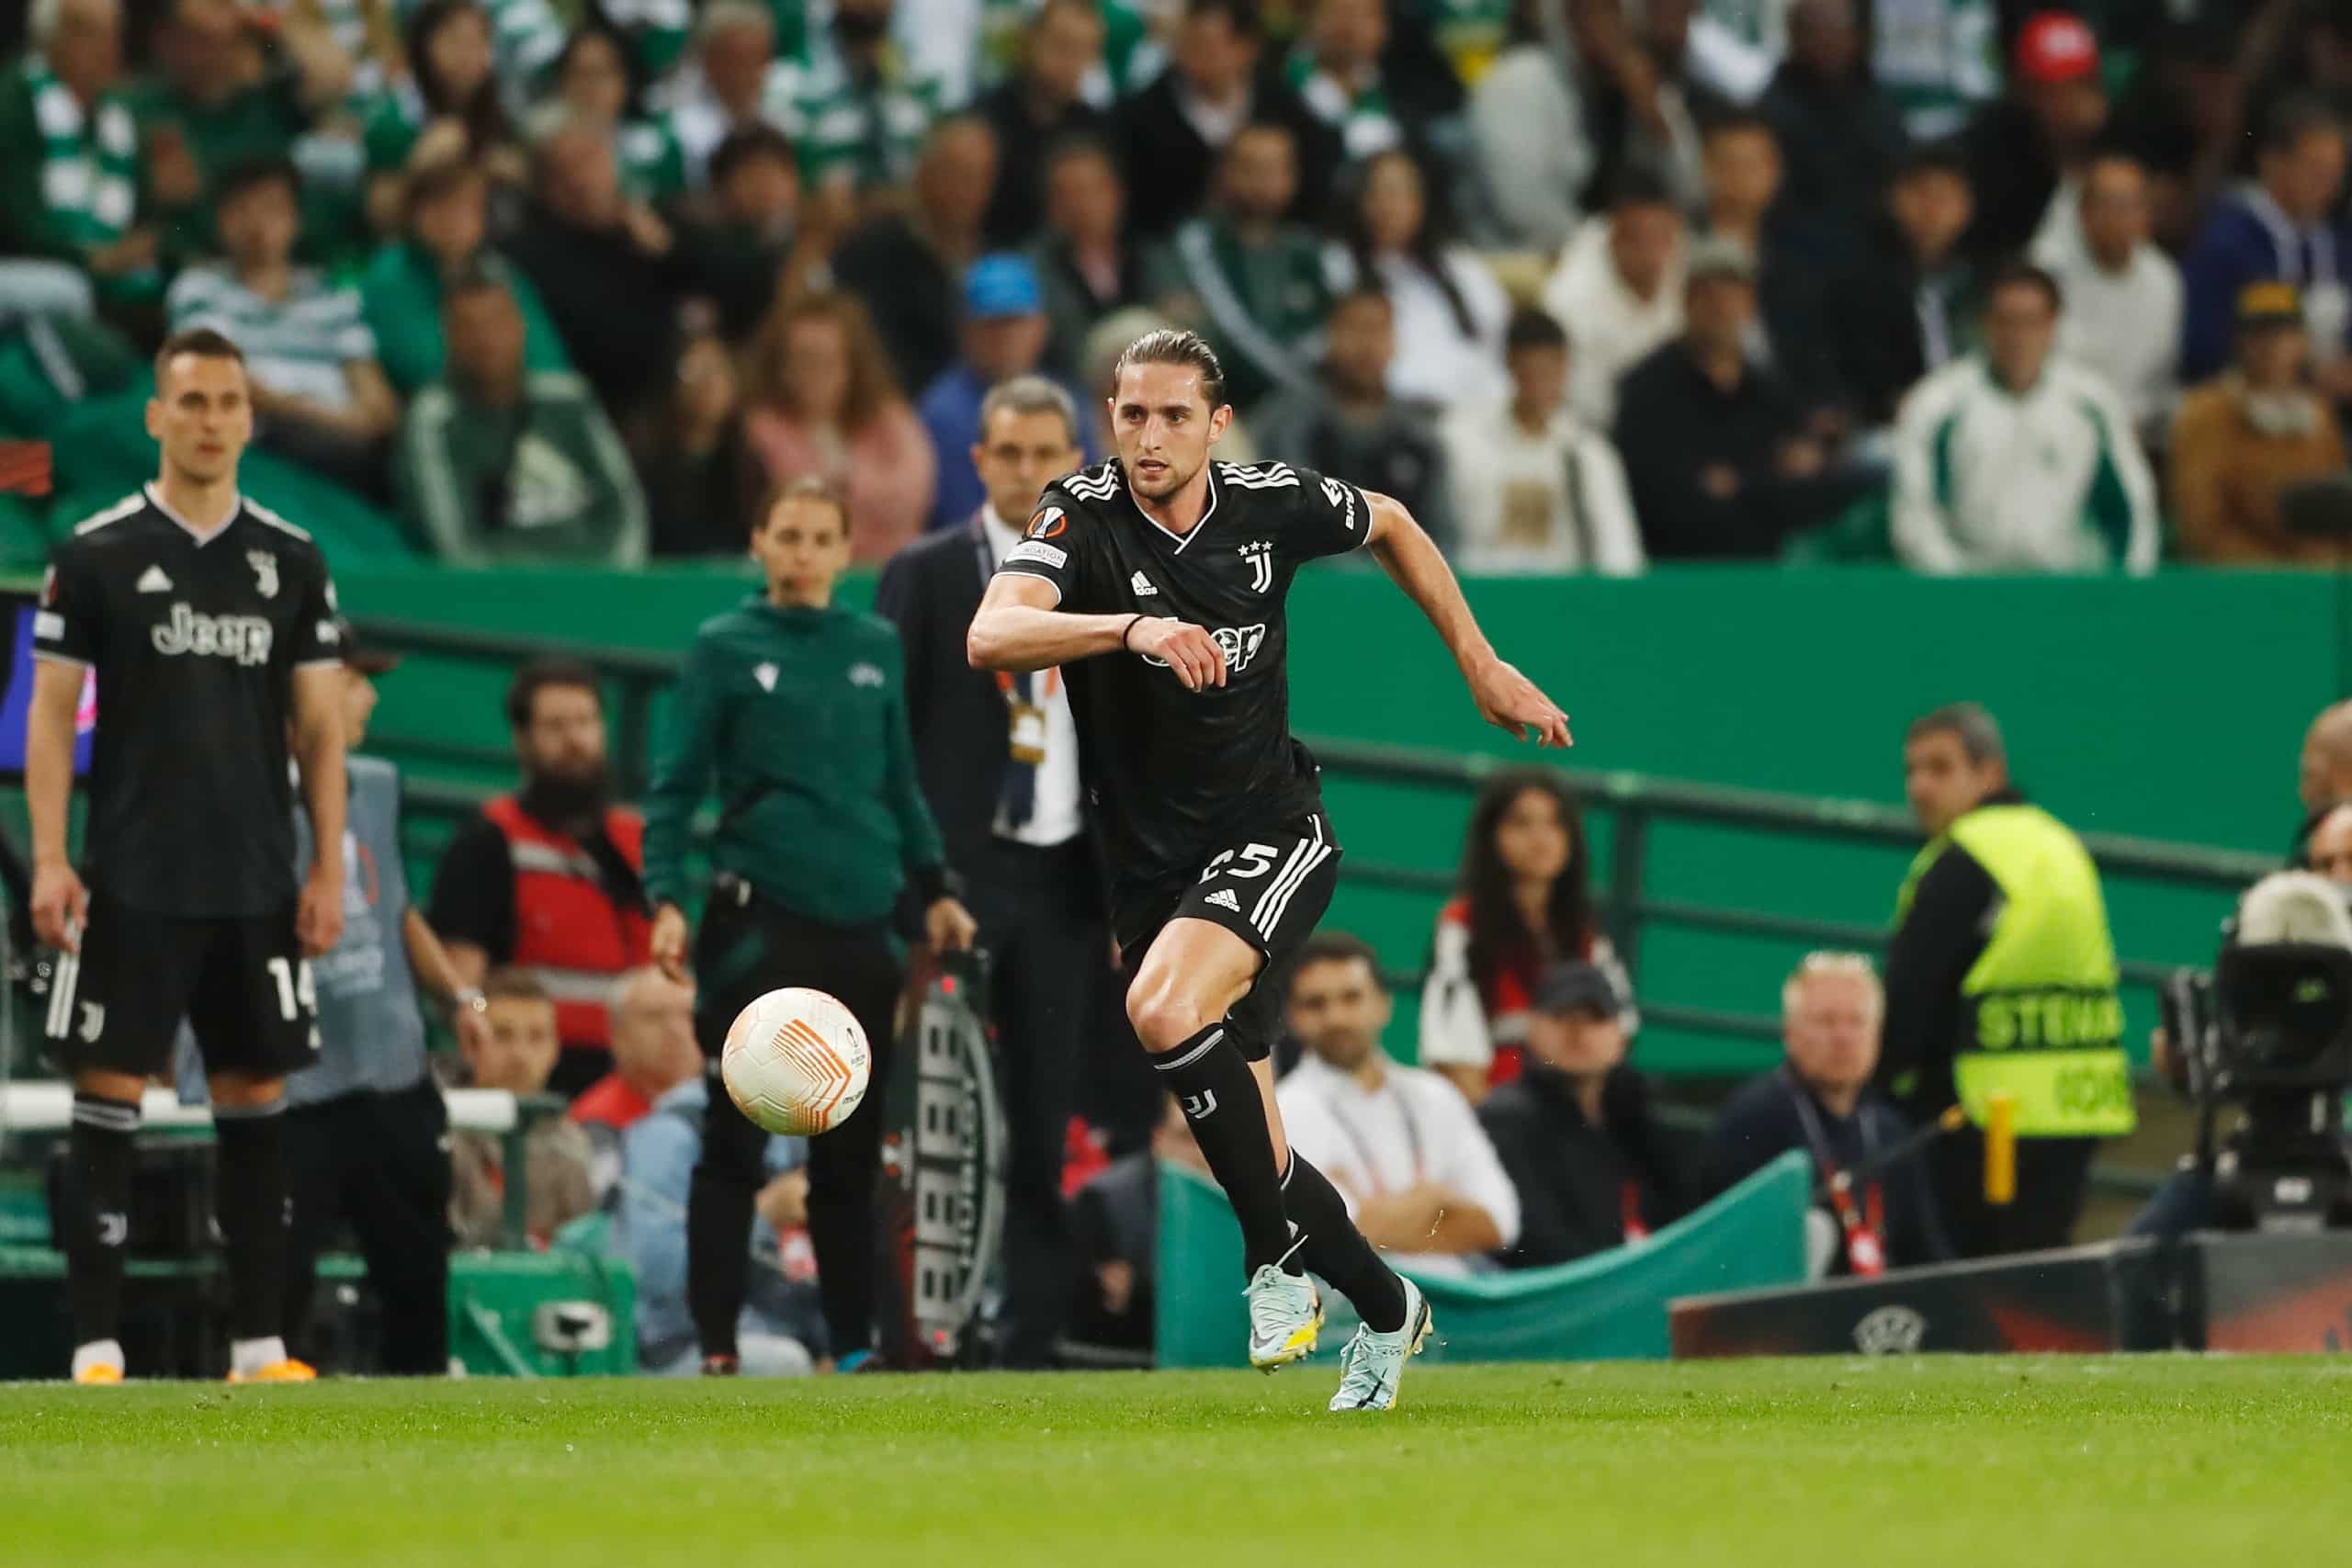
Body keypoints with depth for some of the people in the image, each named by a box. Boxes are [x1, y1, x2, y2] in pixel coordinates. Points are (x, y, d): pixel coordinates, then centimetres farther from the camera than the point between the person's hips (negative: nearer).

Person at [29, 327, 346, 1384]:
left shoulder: (291, 561, 8)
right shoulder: (96, 554, -1)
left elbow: (319, 724, 9)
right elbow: (51, 711, -1)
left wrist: (328, 869, 2)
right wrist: (49, 860, -10)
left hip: (258, 888, 3)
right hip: (132, 886, -3)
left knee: (256, 1097, 5)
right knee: (107, 1097, -5)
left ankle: (259, 1344, 9)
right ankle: (96, 1346, -3)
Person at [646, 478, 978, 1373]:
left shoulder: (877, 647, 12)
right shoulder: (725, 647, 1)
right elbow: (677, 786, 0)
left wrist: (934, 889, 12)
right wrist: (666, 898, -11)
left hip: (860, 926, 4)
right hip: (757, 923, -4)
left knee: (851, 1148, 8)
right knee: (735, 1141, -5)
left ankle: (854, 1345, 15)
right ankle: (716, 1346, -4)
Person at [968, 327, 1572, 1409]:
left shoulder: (1273, 505, -7)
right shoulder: (1083, 518, -13)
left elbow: (1391, 527, 17)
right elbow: (992, 636, -33)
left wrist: (1481, 666, 17)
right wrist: (1132, 627, -47)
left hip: (1273, 834, -2)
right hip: (1151, 862, 2)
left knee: (1165, 1010, -31)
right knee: (1253, 1156, 6)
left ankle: (1278, 1252, -16)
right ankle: (1384, 1309, 28)